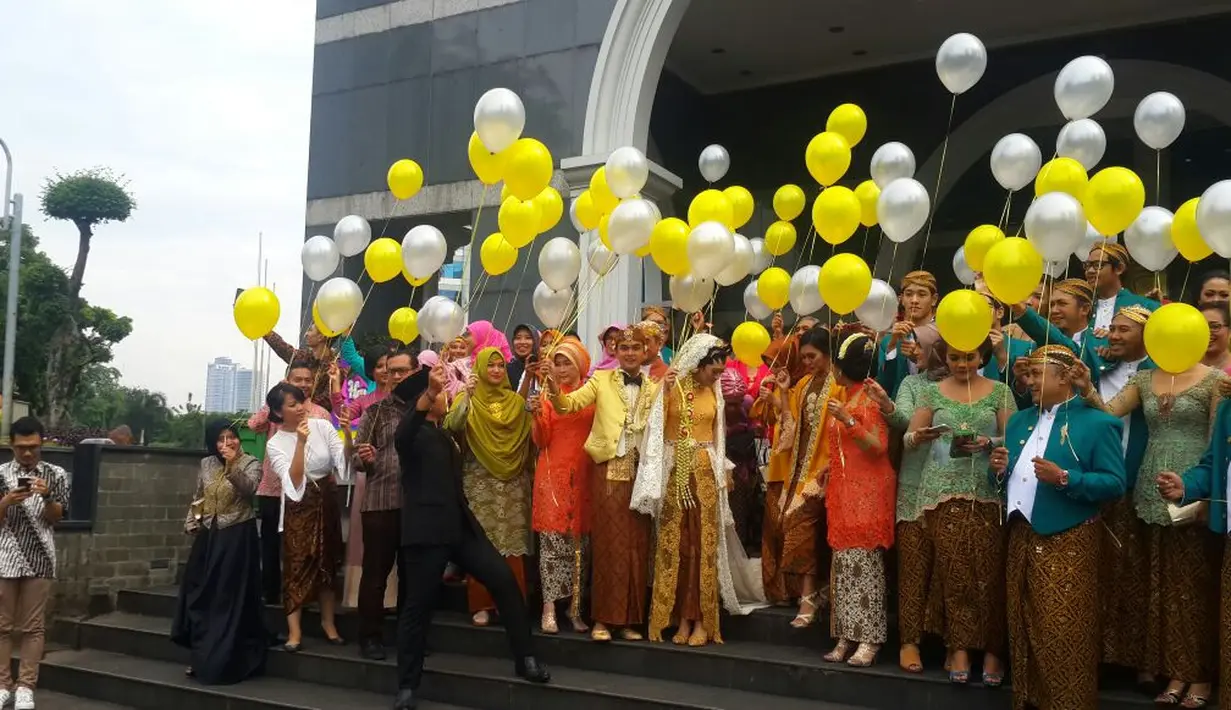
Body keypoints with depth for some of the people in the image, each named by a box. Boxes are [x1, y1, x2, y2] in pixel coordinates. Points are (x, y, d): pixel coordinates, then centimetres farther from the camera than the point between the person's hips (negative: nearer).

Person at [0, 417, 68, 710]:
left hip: (39, 559, -1)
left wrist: (47, 497, -18)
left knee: (32, 626, 2)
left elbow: (56, 518, 0)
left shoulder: (56, 474, 2)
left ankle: (26, 686, 8)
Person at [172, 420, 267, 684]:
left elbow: (248, 489, -24)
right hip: (208, 536, 6)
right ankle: (202, 658, 22)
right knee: (201, 595, 10)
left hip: (237, 537, -6)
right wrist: (191, 524, 9)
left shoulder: (250, 463, -6)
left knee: (231, 598, -4)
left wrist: (232, 465, -33)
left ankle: (225, 663, 3)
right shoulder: (206, 464, 8)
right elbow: (198, 498, 18)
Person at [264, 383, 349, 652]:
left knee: (328, 563, 10)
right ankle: (294, 631, 4)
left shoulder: (323, 426, -5)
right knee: (297, 566, -3)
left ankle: (328, 622, 22)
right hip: (298, 507, -2)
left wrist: (347, 433, -29)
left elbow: (344, 461, -13)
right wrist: (301, 443, -28)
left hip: (327, 501, 2)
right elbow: (294, 482, -21)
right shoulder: (275, 444, -7)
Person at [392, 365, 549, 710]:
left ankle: (525, 659, 3)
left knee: (505, 579, -3)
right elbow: (400, 437, -32)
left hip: (460, 526, 8)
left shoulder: (444, 435, 21)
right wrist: (430, 391, -44)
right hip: (427, 530, -7)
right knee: (419, 605, -1)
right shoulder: (414, 433, -5)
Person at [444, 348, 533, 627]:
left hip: (513, 481, 2)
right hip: (479, 481, -2)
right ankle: (481, 605, 3)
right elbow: (451, 427, -15)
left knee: (513, 540, -1)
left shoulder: (516, 401, 11)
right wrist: (468, 396, -24)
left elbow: (527, 439, 8)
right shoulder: (467, 399, 4)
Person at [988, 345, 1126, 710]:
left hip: (1067, 544, -7)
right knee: (1023, 631, 14)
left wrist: (1064, 479, -25)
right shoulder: (1019, 421, 15)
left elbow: (1115, 483, -13)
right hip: (1021, 539, 7)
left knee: (1064, 636, -3)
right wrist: (998, 470, -4)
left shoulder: (1096, 423, -7)